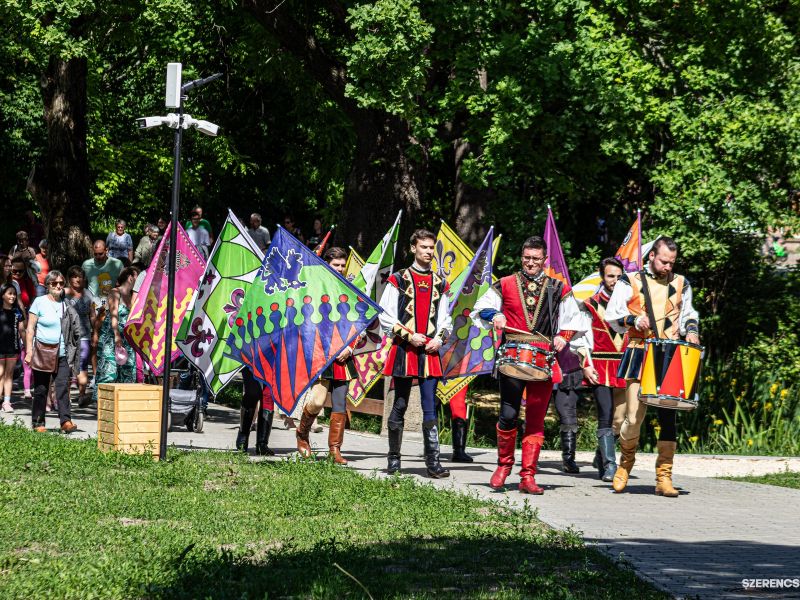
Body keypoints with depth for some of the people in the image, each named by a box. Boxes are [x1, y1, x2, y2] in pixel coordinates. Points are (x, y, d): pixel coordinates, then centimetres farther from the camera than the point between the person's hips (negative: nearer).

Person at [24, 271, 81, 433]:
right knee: (40, 390, 4)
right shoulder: (39, 302, 1)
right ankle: (38, 423, 11)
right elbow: (30, 329, -2)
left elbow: (72, 331, 18)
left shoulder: (66, 305, 12)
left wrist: (72, 353, 12)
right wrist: (29, 351, -10)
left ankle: (66, 420, -16)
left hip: (62, 354, 3)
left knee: (63, 387, -10)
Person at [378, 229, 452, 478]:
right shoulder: (398, 280, 2)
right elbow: (386, 318, -1)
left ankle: (433, 462, -3)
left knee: (430, 408, -3)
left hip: (430, 352, 2)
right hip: (404, 351, -2)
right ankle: (394, 458, 14)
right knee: (400, 406, 3)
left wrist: (439, 338, -3)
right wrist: (409, 336, -11)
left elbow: (446, 319, 17)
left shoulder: (440, 284, 13)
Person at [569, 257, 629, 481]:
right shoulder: (590, 305, 4)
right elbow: (578, 339, 3)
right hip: (600, 369, -3)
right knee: (606, 418, -12)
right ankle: (609, 467, -12)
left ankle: (601, 458, 24)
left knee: (620, 418, 3)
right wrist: (586, 366, -7)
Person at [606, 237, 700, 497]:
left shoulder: (680, 284, 14)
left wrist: (691, 331, 5)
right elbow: (611, 316, 3)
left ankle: (664, 478, 1)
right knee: (633, 419, -7)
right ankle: (626, 462, 20)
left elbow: (689, 314, 26)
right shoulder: (630, 282, 4)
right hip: (639, 356, -3)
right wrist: (634, 320, -15)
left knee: (668, 417, -2)